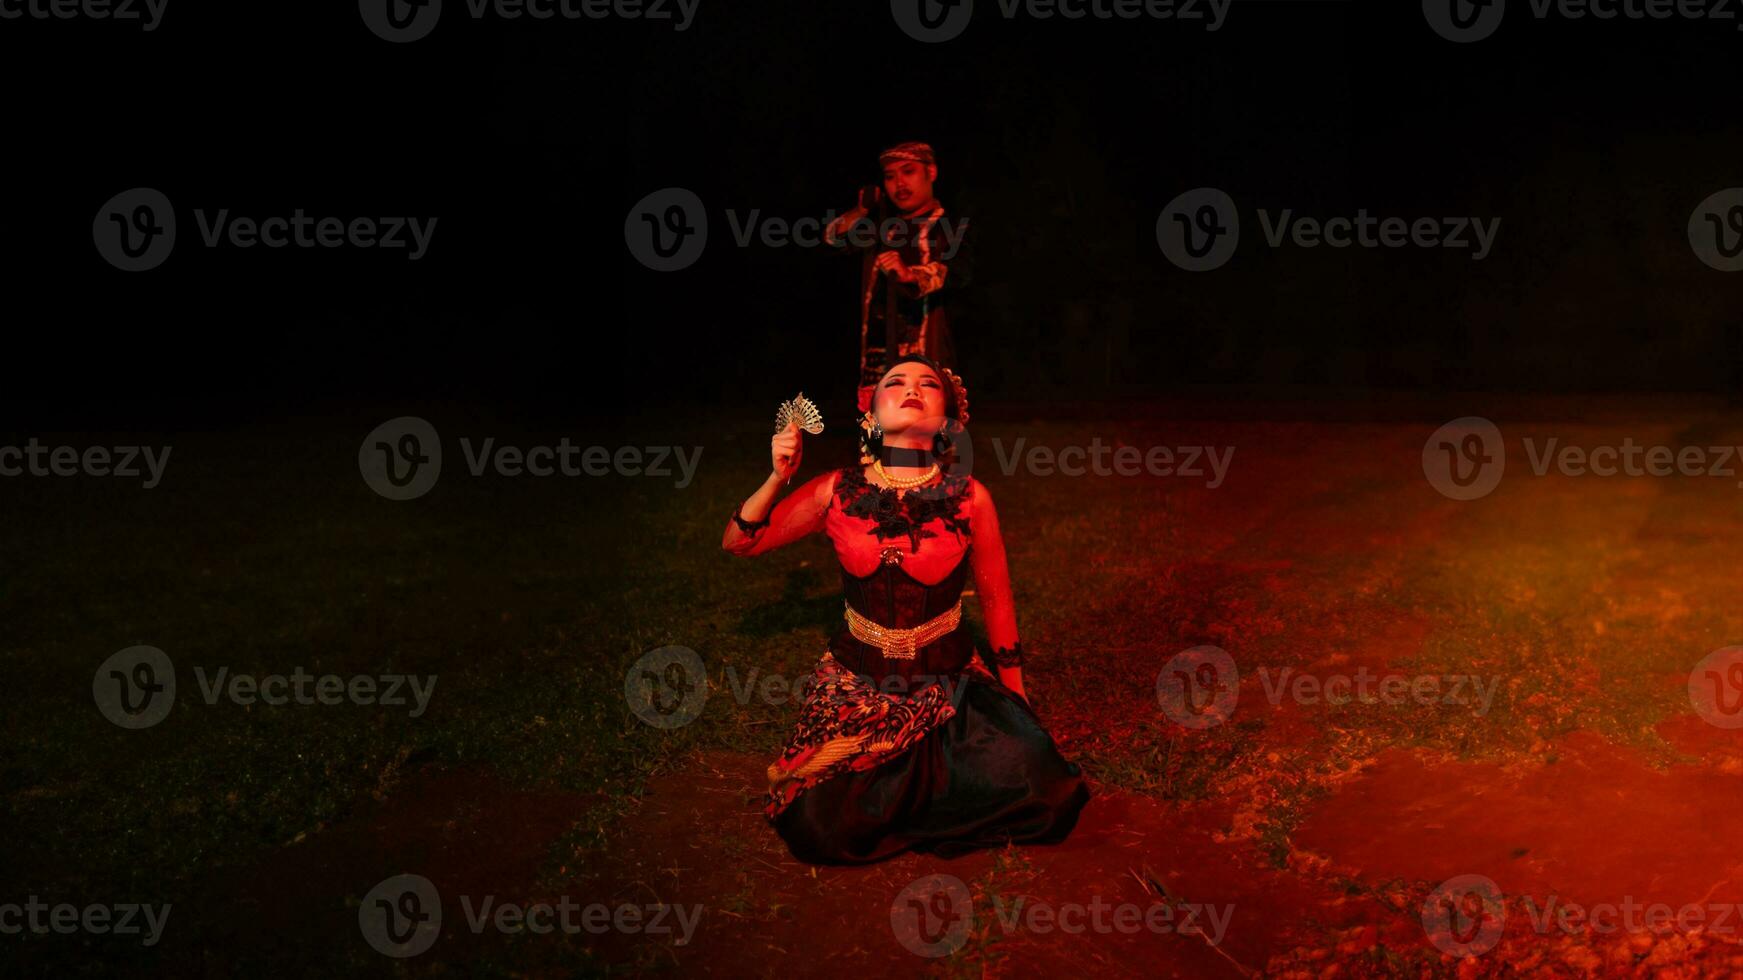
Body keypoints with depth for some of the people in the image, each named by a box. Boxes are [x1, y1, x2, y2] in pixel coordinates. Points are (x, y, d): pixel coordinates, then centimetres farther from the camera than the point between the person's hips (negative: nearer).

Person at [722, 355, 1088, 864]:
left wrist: (1016, 697, 10)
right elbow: (737, 542, 1)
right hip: (857, 683, 0)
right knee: (820, 831, -20)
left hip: (951, 683, 0)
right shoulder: (837, 492, -6)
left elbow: (996, 598, 4)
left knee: (1044, 795, -21)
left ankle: (910, 789, 6)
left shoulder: (970, 499, -8)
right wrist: (777, 478, -16)